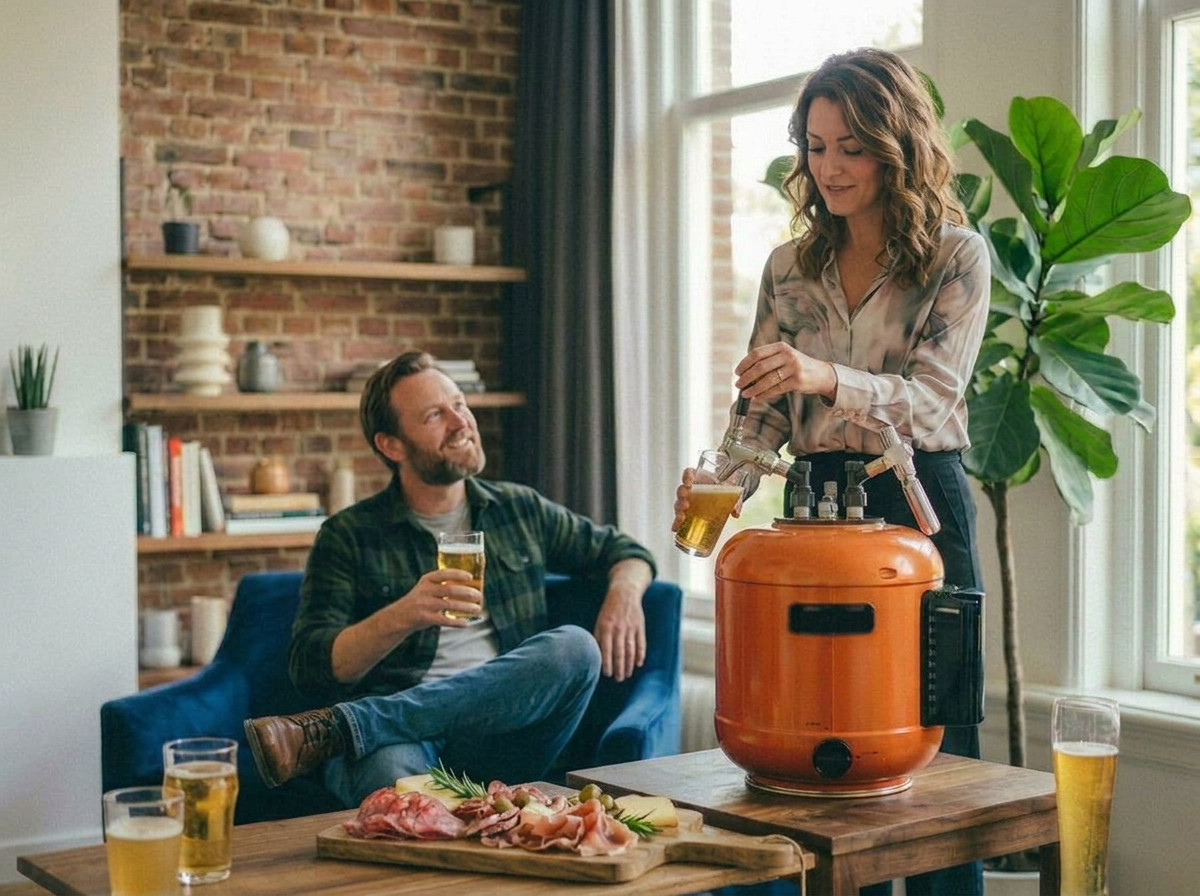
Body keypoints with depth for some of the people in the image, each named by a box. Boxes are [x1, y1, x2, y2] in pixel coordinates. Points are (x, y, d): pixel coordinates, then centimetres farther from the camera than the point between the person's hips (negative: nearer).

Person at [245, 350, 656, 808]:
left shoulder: (520, 510, 19)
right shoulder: (348, 536, 8)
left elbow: (623, 549, 31)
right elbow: (311, 667, -1)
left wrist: (624, 595, 7)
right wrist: (402, 617, -18)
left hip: (499, 732, 7)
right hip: (397, 733, -6)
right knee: (390, 769, -47)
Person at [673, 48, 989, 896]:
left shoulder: (957, 259, -3)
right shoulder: (790, 269, 10)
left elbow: (928, 401, -15)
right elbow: (765, 413, 8)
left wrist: (825, 377, -34)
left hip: (919, 509, -4)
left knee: (929, 744, 1)